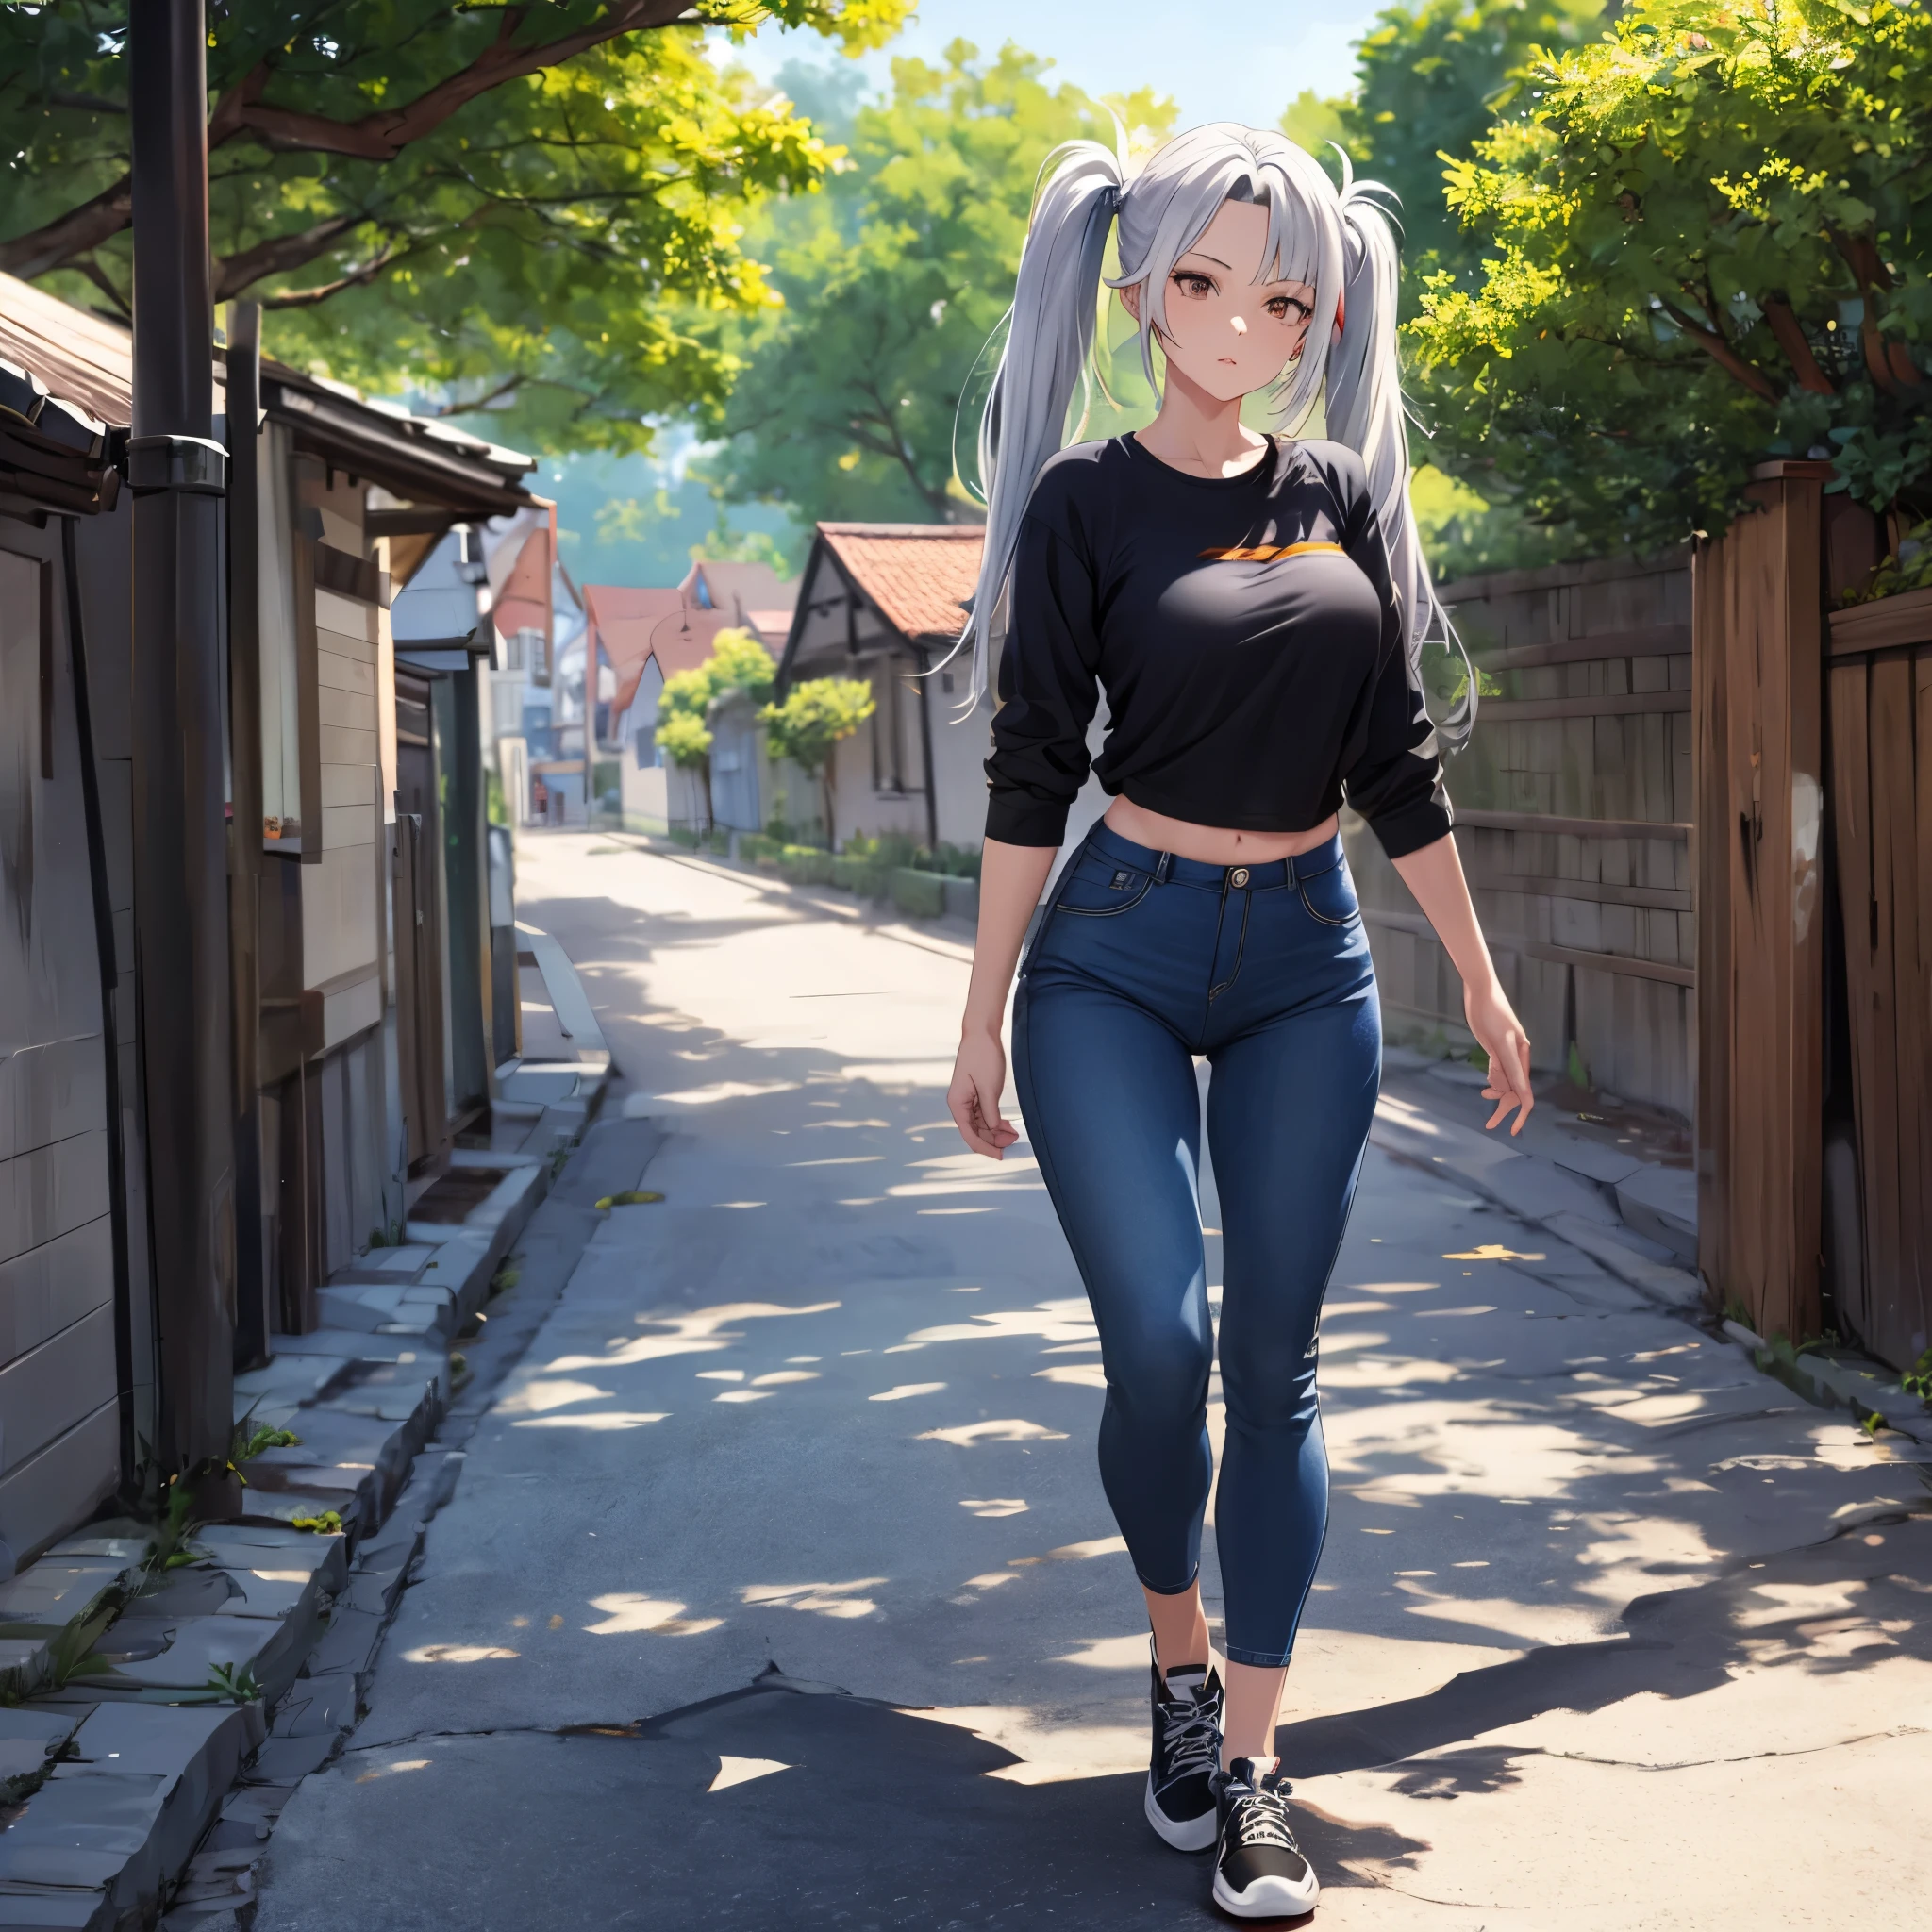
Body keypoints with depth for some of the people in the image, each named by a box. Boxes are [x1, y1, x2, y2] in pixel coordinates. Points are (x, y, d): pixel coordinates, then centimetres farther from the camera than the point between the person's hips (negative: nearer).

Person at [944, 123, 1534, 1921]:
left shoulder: (1343, 497, 7)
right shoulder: (1088, 502, -3)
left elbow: (1397, 764, 11)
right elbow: (1029, 772, -4)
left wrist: (1483, 981, 12)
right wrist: (983, 1012, -5)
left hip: (1309, 963, 3)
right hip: (1117, 957, -3)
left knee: (1273, 1367, 1)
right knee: (1159, 1338, -14)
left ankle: (1248, 1772, 8)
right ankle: (1179, 1666, 14)